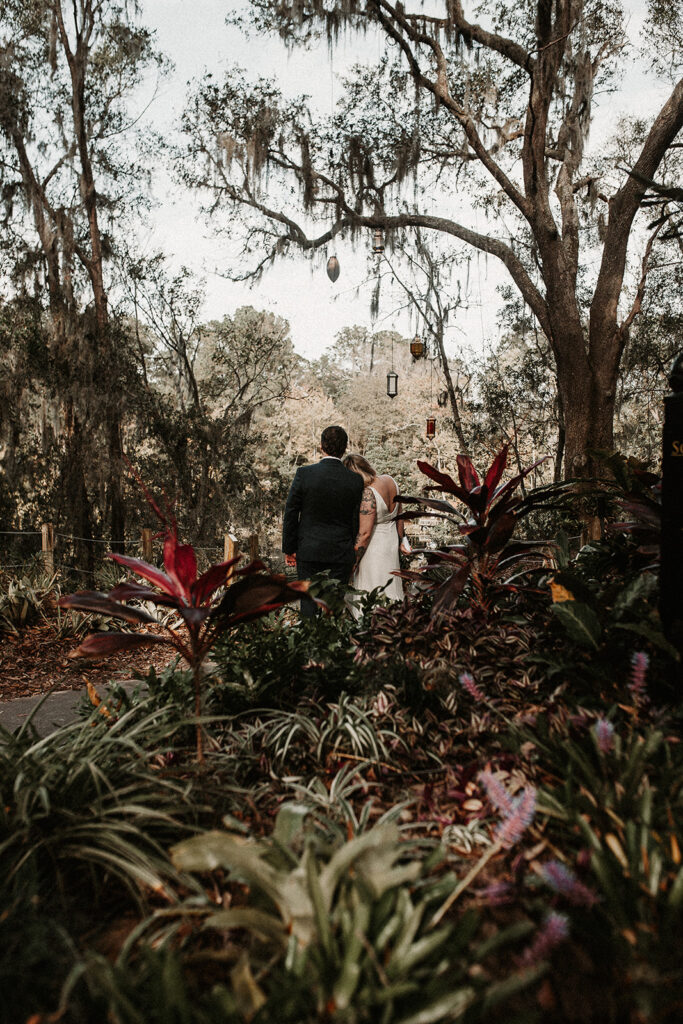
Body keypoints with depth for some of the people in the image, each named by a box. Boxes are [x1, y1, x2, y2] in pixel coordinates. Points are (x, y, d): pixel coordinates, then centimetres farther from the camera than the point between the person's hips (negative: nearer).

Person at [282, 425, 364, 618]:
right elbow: (356, 521, 2)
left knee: (309, 603, 8)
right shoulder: (355, 480, -5)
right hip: (341, 553, 1)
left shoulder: (304, 473, -10)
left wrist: (289, 549, 5)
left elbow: (291, 514, -5)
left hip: (309, 551, -1)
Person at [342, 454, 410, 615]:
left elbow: (365, 533, -25)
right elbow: (398, 515, 9)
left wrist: (352, 564, -18)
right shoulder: (389, 480, -2)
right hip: (391, 541, 9)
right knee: (389, 587, 21)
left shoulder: (368, 494, -27)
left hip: (373, 546, -8)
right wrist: (400, 540, 22)